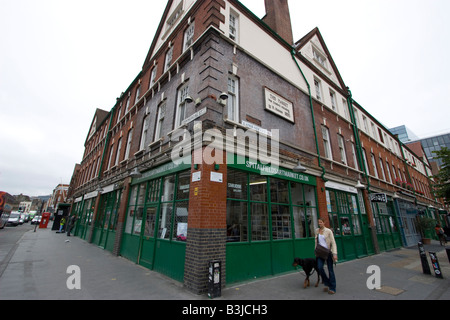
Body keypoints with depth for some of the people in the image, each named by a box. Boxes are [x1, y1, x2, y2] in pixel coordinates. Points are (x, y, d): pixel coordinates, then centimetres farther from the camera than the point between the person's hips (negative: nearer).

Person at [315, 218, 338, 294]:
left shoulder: (328, 231, -7)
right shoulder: (317, 231, 7)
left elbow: (333, 243, -10)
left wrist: (335, 254, -18)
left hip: (328, 252, -3)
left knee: (330, 269, 3)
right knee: (320, 267, -10)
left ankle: (332, 288, 17)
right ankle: (327, 284, 14)